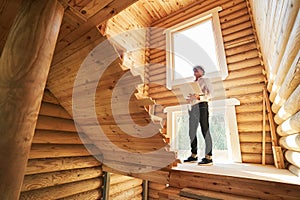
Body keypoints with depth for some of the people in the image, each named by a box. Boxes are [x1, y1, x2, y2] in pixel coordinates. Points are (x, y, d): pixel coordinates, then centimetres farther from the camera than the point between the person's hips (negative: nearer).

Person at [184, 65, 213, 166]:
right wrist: (188, 99, 3)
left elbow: (210, 94, -5)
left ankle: (208, 157, -4)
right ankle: (194, 155, 13)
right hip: (193, 107, 7)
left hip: (202, 105, -6)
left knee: (205, 131, -8)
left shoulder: (205, 81, 8)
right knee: (192, 132, 4)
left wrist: (199, 97, -20)